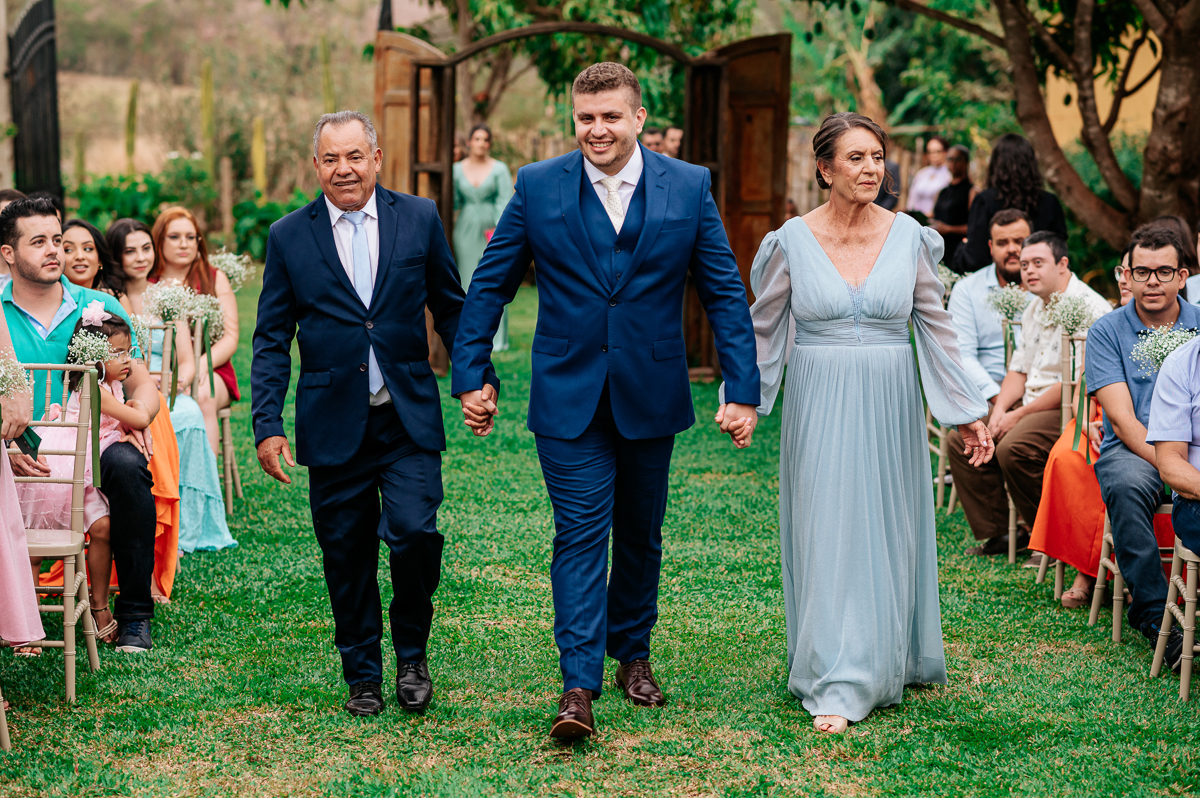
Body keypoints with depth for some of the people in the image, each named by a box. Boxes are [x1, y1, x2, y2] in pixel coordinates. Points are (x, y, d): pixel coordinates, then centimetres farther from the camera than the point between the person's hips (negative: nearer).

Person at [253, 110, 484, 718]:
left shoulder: (419, 219, 4)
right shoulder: (289, 236, 3)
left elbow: (451, 308, 12)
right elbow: (271, 340, 5)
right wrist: (267, 425, -1)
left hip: (409, 419, 0)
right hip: (333, 423, 1)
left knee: (413, 534, -14)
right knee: (346, 555, 5)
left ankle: (412, 654, 12)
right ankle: (362, 677, 22)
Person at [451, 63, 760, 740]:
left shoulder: (690, 187, -2)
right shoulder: (538, 187, -3)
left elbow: (726, 294, 0)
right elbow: (490, 285, 4)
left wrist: (743, 390, -6)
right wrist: (470, 375, 0)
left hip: (652, 396, 2)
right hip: (569, 397, -1)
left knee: (640, 534, 15)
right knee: (581, 533, -7)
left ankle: (633, 652, 34)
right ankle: (580, 688, -7)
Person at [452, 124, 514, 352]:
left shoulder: (499, 169, 1)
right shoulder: (458, 169, 8)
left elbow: (505, 201, -5)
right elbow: (453, 200, 10)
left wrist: (499, 228, -17)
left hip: (491, 228, -2)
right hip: (466, 229, 2)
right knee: (468, 283, 2)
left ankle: (496, 338, 1)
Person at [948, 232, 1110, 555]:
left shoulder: (1088, 309, -16)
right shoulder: (1035, 308, 16)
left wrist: (1020, 415, -16)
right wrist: (1000, 409, -1)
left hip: (1068, 409, -10)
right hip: (1030, 403, 10)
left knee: (1013, 448, -32)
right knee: (961, 438, -2)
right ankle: (994, 534, 3)